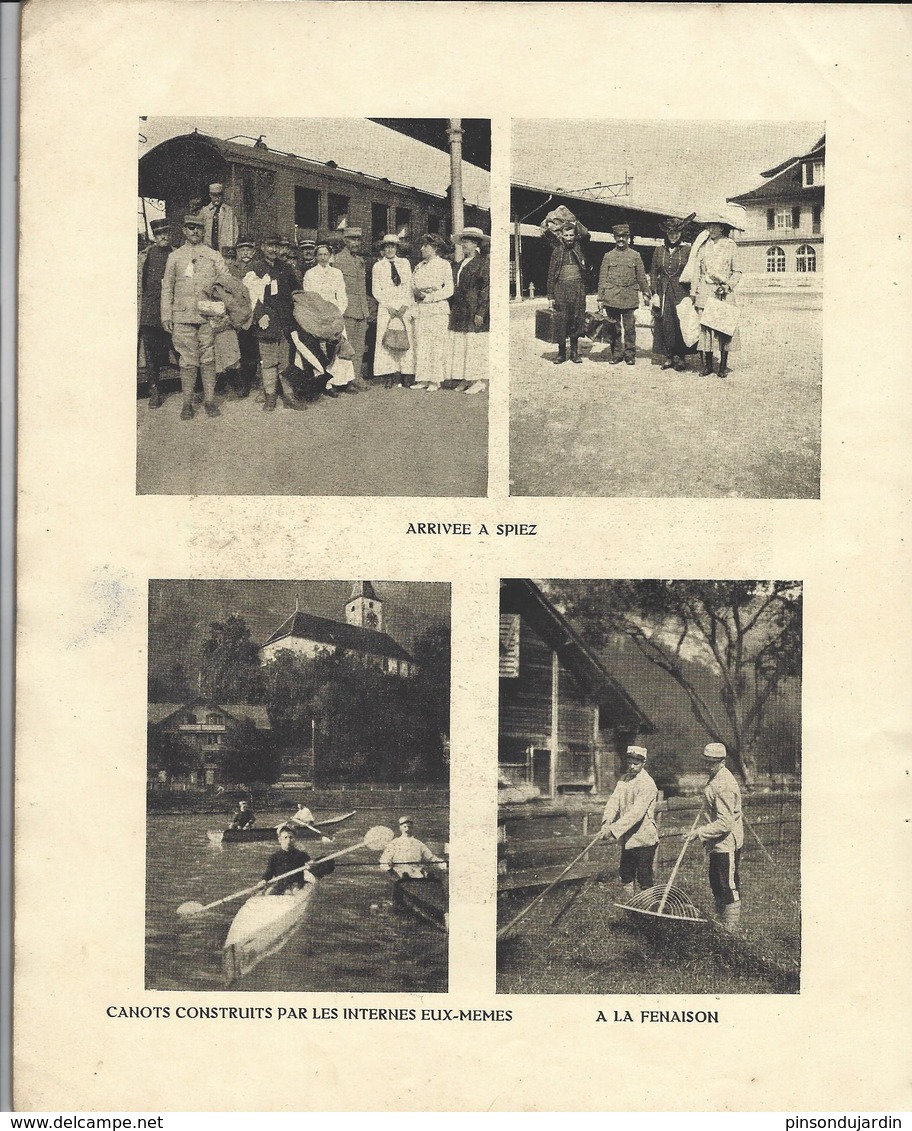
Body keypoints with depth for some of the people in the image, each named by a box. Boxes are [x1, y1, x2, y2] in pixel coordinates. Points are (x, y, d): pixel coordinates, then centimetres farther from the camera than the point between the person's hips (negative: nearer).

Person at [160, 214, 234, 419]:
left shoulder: (213, 256, 11)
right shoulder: (174, 257, 11)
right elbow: (167, 288, 11)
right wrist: (166, 315, 3)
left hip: (208, 315, 0)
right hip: (183, 316, 0)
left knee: (208, 359, 1)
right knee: (187, 361, -2)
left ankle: (209, 399, 8)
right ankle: (187, 403, 3)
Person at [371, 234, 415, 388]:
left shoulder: (405, 263, 12)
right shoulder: (378, 266, 7)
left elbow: (409, 286, 8)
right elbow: (375, 290, 3)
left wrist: (405, 306, -5)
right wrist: (389, 307, -8)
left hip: (404, 307, 1)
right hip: (386, 307, -1)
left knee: (407, 339, -4)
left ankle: (406, 376, -3)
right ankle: (389, 376, -8)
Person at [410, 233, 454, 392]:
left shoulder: (444, 265, 2)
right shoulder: (419, 267, 17)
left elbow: (449, 290, -4)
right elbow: (413, 286, 16)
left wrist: (430, 296, -12)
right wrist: (418, 293, -6)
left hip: (437, 309, -5)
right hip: (420, 309, 5)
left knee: (437, 343, -5)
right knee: (421, 343, 0)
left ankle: (435, 380, -2)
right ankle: (422, 379, 3)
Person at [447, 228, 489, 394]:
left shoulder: (482, 263, -7)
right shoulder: (460, 265, 17)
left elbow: (486, 288, -12)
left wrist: (481, 312, -17)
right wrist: (451, 308, 13)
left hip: (474, 313, -8)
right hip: (459, 312, 8)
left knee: (476, 345, -6)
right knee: (460, 346, 5)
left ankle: (480, 381, -1)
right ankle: (465, 380, 9)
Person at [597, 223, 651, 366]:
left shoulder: (635, 255, 7)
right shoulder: (608, 256, 8)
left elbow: (641, 277, 11)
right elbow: (602, 278, 8)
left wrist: (646, 293, 10)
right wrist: (601, 298, 3)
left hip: (629, 298, -1)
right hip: (612, 298, 1)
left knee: (630, 328, -1)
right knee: (614, 328, 4)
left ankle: (630, 354, 7)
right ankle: (616, 353, 13)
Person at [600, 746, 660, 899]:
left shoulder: (647, 784, -17)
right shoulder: (623, 780, 7)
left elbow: (636, 812, -26)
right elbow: (614, 801, -4)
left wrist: (614, 829, -32)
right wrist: (606, 822, -23)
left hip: (643, 840, -7)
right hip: (627, 840, 7)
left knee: (645, 881, 0)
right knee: (625, 878, 15)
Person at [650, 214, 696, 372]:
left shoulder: (687, 249, 1)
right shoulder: (659, 250, 8)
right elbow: (653, 274, 10)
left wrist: (691, 293, -5)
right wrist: (655, 293, 1)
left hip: (681, 293, -2)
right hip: (663, 293, 3)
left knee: (680, 323, -4)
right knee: (664, 323, 2)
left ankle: (679, 356, 5)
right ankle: (668, 356, 10)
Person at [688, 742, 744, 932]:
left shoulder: (724, 785, -22)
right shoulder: (714, 778, 10)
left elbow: (725, 822, -27)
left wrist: (701, 832, -24)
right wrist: (707, 837, 22)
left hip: (727, 844, -10)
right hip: (717, 844, 10)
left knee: (729, 886, -3)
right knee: (716, 883, 19)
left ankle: (731, 930, 3)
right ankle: (720, 921, 31)